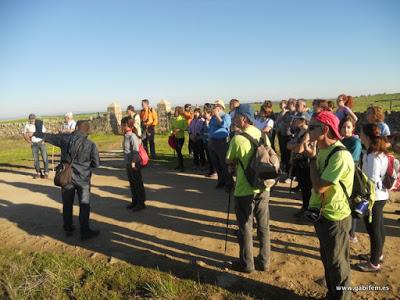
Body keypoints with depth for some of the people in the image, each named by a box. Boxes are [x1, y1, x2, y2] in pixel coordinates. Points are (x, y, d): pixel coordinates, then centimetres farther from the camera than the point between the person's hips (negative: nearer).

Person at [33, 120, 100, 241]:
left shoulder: (65, 138, -6)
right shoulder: (91, 145, -13)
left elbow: (49, 137, 10)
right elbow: (96, 163, -6)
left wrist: (37, 134, 28)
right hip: (83, 178, -3)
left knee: (67, 204, 16)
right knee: (84, 205, 4)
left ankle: (68, 229, 29)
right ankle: (85, 232, 8)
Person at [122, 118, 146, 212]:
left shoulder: (132, 136, -17)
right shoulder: (126, 136, 9)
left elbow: (136, 151, -20)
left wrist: (133, 163, -21)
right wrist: (129, 163, 17)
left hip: (134, 164, -9)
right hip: (128, 163, 9)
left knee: (138, 184, 2)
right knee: (132, 184, 18)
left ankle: (141, 203, 13)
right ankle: (134, 202, 31)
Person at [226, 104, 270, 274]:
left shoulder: (238, 139, -17)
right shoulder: (263, 135, 1)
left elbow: (229, 162, -6)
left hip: (244, 191, -5)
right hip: (263, 188, 5)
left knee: (245, 228, 10)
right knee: (263, 226, 16)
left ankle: (247, 264, 22)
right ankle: (264, 261, 29)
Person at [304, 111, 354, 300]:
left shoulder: (340, 155, -26)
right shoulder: (322, 150, 2)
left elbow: (319, 187, -27)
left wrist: (312, 158, -22)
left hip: (335, 218, -9)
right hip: (322, 214, 9)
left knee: (338, 263, 11)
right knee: (327, 259, 24)